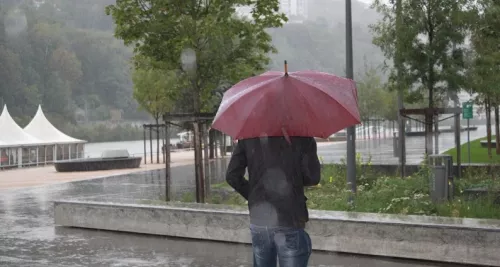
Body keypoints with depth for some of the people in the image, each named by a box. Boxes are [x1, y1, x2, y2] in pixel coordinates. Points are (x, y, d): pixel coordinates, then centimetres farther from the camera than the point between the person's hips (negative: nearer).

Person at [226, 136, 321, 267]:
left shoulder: (248, 136, 3)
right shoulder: (301, 135, -8)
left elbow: (232, 176, 4)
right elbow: (312, 177, -9)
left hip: (258, 222, 4)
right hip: (289, 221, -4)